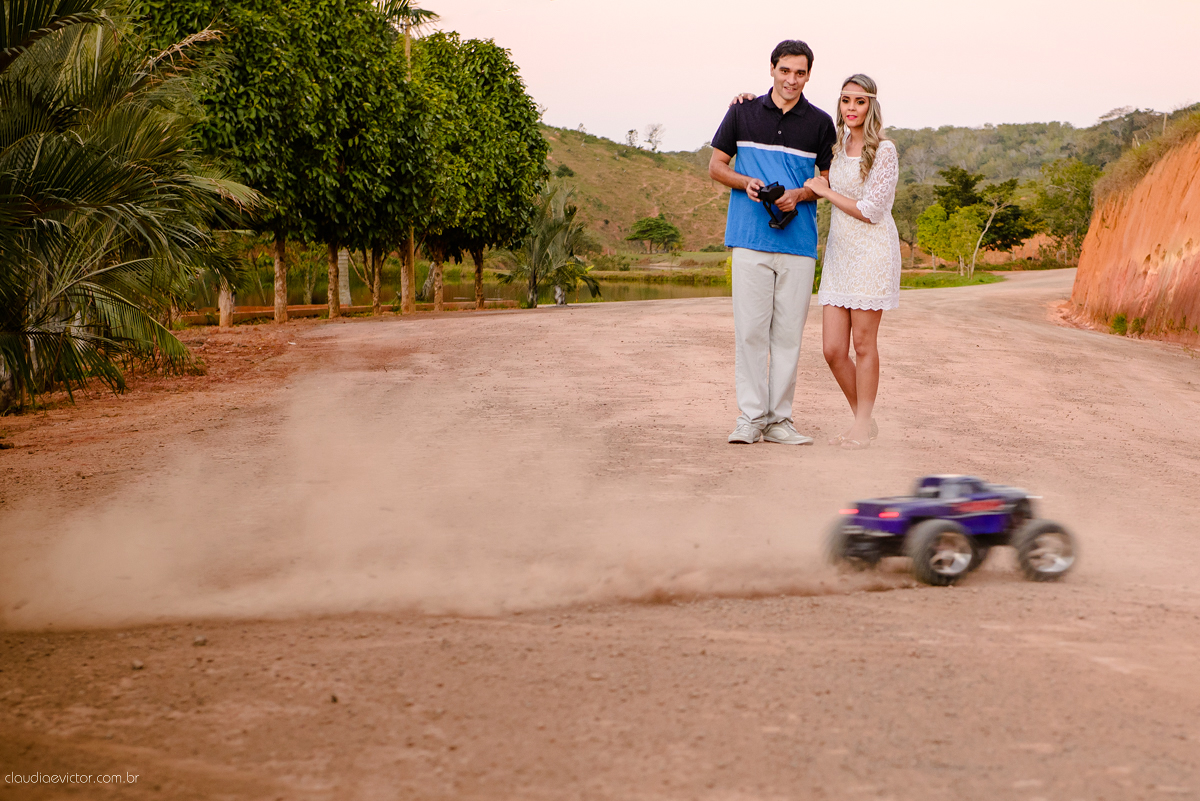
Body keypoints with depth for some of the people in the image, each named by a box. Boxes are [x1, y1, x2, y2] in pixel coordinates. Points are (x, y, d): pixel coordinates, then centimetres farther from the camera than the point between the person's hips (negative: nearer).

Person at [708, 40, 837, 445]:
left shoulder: (820, 123, 8)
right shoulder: (743, 112, 8)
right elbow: (716, 165, 12)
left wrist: (798, 195, -9)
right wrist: (746, 183, -8)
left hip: (799, 242, 1)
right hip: (750, 239, -1)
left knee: (789, 332, 2)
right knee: (750, 329, -4)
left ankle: (779, 419, 8)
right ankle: (750, 417, 1)